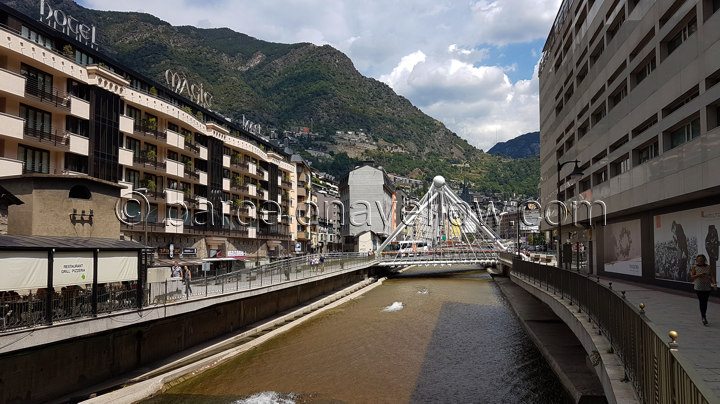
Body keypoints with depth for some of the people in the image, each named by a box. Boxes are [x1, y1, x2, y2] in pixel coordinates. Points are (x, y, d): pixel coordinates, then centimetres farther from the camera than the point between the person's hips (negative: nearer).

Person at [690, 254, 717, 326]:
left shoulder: (708, 268, 5)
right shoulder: (695, 267, 1)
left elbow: (711, 276, -2)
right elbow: (692, 277, 1)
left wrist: (714, 283, -17)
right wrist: (698, 275, -16)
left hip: (707, 288, 2)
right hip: (698, 288, -2)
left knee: (705, 302, 9)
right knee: (702, 302, -7)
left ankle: (703, 316, 23)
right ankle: (704, 318, -7)